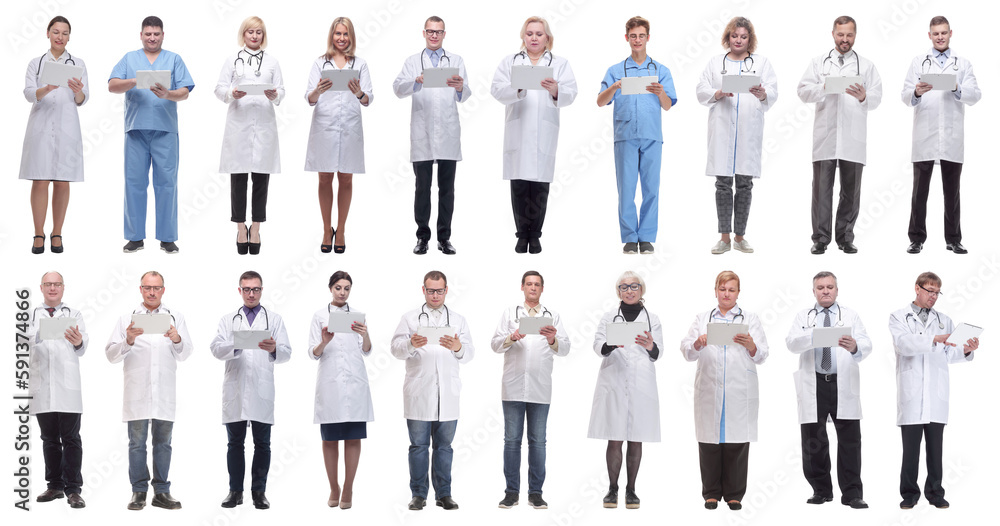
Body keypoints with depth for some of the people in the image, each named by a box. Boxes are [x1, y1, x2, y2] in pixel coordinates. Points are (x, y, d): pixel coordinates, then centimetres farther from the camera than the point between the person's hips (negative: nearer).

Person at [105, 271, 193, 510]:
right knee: (137, 443, 0)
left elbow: (184, 354, 4)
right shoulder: (126, 320, 10)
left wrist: (177, 340, -17)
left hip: (165, 393, 1)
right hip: (137, 392, -1)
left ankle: (161, 492, 10)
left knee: (163, 443, 4)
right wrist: (129, 341, -15)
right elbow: (111, 355, 3)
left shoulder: (175, 318, 12)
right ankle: (139, 492, 6)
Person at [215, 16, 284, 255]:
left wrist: (275, 95, -14)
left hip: (264, 124, 1)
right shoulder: (232, 60, 10)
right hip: (239, 123, -1)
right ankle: (241, 227, 7)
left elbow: (281, 90, 8)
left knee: (261, 177, -1)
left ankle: (256, 227, 6)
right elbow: (219, 88, 4)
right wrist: (232, 94, -17)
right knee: (238, 177, -1)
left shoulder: (272, 61, 16)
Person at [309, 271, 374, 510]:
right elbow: (313, 354, 0)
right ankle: (334, 488, 11)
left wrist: (365, 335, -19)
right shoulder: (320, 316, 7)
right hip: (330, 381, -1)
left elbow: (367, 351, 3)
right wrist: (324, 342, -22)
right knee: (330, 438, 1)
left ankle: (348, 489, 4)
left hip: (355, 382, 1)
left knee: (353, 437, -2)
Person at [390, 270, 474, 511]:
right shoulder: (410, 318, 10)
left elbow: (469, 353, 6)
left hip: (447, 393, 2)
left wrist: (458, 348, -17)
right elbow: (395, 347, -1)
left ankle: (444, 494, 10)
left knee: (444, 445, 5)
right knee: (418, 445, 1)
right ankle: (418, 494, 7)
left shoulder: (458, 320, 15)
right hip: (418, 393, -1)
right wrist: (411, 344, -23)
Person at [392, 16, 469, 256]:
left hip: (448, 134, 1)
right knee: (422, 187, 2)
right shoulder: (412, 62, 10)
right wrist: (417, 81, -27)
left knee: (447, 188, 4)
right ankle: (422, 236, 9)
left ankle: (444, 237, 10)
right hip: (422, 134, -1)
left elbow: (465, 96, -1)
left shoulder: (456, 61, 11)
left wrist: (461, 87, -26)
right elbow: (398, 88, -6)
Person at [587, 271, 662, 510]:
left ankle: (631, 490, 11)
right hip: (614, 384, -1)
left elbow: (657, 354, 0)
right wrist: (612, 344, -25)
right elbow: (598, 345, -2)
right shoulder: (608, 317, 11)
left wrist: (650, 346, -24)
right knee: (614, 439, -2)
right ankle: (612, 488, 6)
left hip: (642, 386, 1)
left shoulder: (652, 319, 12)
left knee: (636, 441, 3)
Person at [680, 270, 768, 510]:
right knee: (710, 441, 0)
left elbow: (761, 355, 4)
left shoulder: (750, 319, 13)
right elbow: (686, 351, 5)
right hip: (709, 390, 1)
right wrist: (697, 344, -18)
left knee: (737, 442, -2)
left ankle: (734, 494, 6)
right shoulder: (702, 319, 16)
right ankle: (711, 493, 9)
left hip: (740, 391, -1)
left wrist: (750, 345, -18)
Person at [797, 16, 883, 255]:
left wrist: (864, 97, -19)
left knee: (851, 189, 3)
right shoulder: (818, 63, 14)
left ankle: (845, 237, 11)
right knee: (822, 187, -4)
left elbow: (876, 97, 3)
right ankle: (820, 238, 0)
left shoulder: (866, 66, 13)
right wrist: (824, 88, -15)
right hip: (825, 135, -1)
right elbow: (803, 91, 3)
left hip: (853, 137, 1)